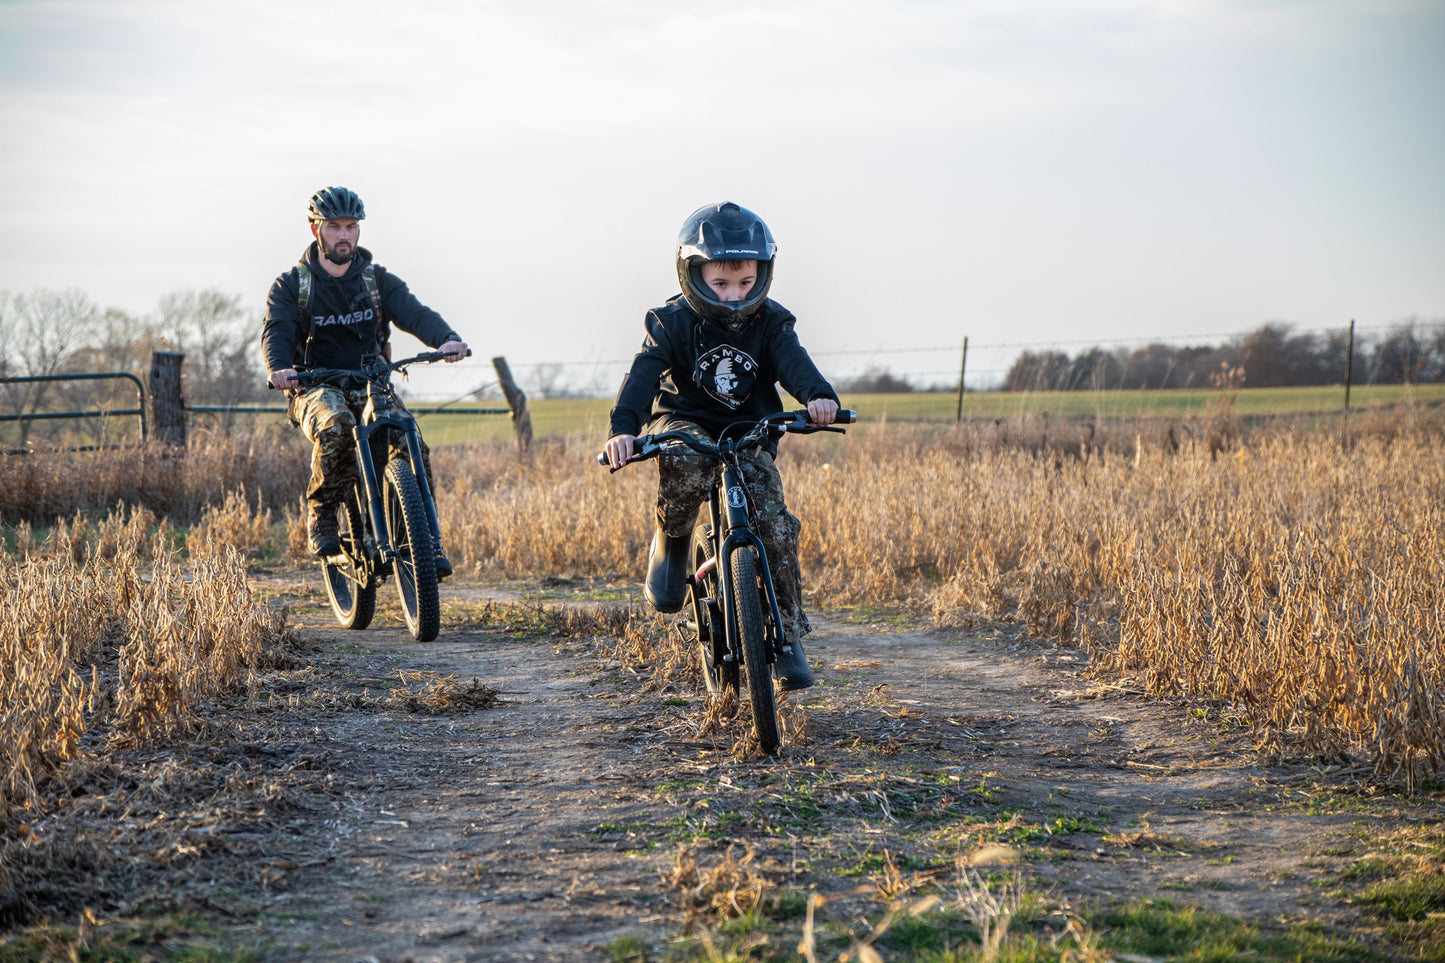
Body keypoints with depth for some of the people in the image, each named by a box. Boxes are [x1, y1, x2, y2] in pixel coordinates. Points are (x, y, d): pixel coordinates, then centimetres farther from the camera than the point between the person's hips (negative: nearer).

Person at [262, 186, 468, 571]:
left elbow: (413, 312, -7)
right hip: (316, 389, -2)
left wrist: (446, 339, -30)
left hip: (372, 388, 2)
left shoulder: (378, 280, 10)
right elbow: (276, 331, -12)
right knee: (336, 427, -37)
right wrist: (279, 368, -36)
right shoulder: (291, 286, 4)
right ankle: (321, 515, -19)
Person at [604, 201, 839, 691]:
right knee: (687, 465, -39)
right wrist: (623, 427, -43)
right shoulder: (672, 322, -11)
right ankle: (671, 540, -9)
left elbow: (793, 361, -24)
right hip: (684, 422, -2)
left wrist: (818, 395, -48)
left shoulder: (770, 323, -6)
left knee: (774, 523, -18)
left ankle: (788, 634, -4)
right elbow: (644, 373, -24)